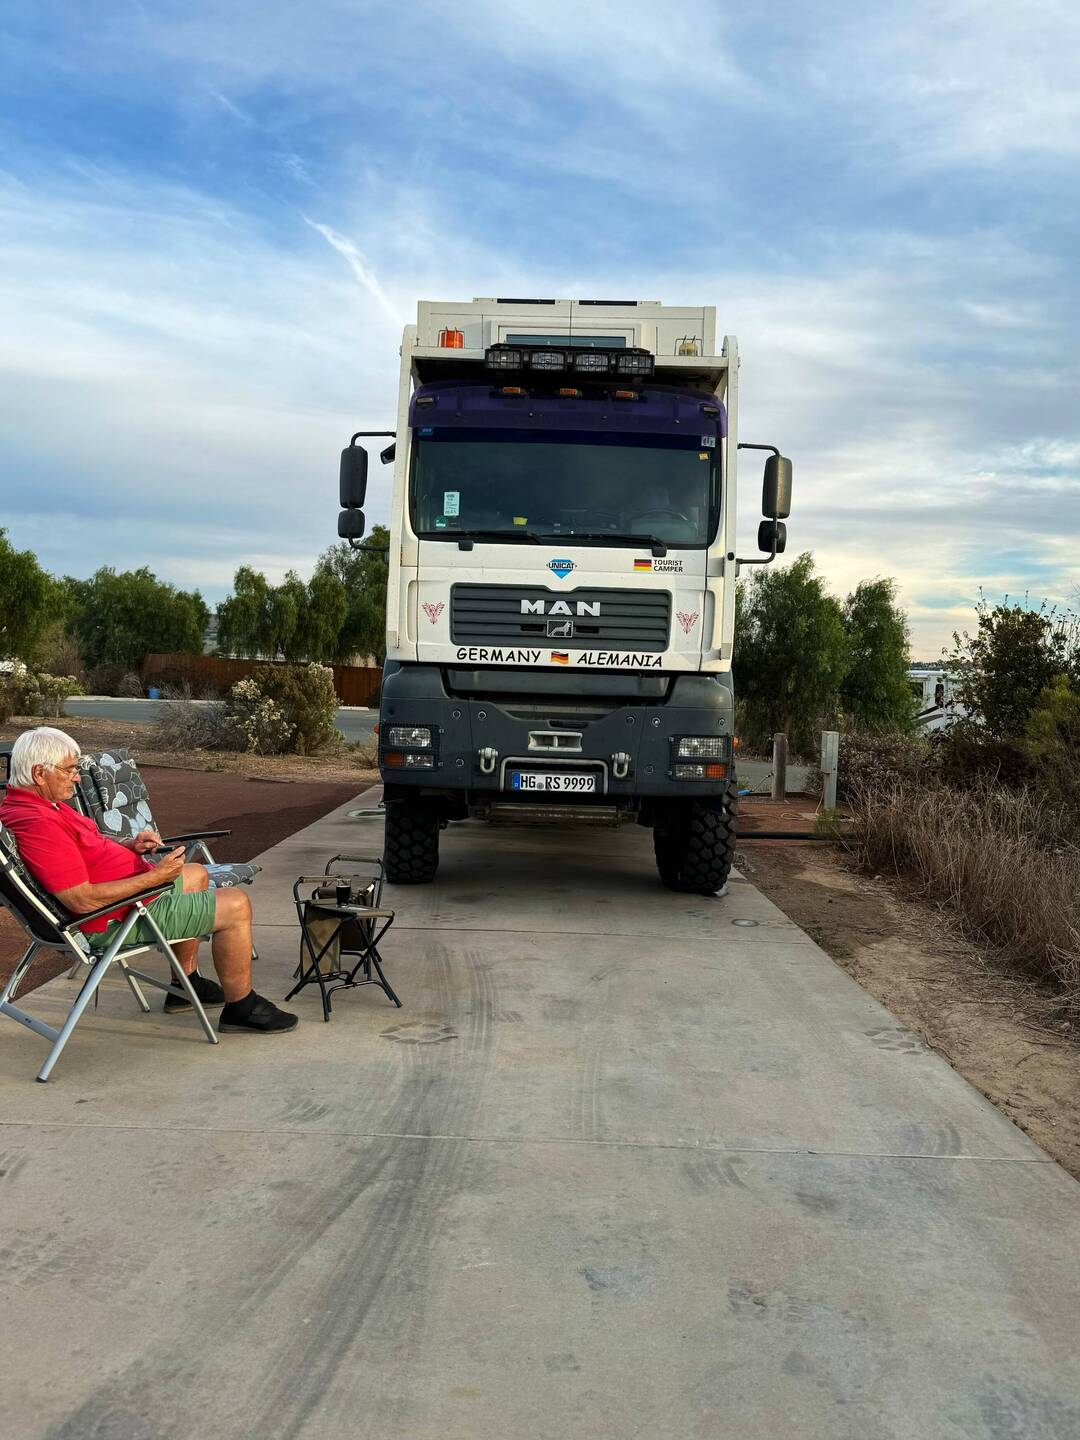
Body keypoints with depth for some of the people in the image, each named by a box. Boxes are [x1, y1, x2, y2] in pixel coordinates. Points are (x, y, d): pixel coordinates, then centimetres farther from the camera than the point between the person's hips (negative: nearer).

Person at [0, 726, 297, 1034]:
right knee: (236, 905, -12)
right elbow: (83, 900, -33)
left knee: (197, 875, 32)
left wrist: (130, 846, 1)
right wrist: (154, 876, -26)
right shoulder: (37, 824, -30)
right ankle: (241, 1007, 5)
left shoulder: (27, 803, 4)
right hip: (116, 918, -12)